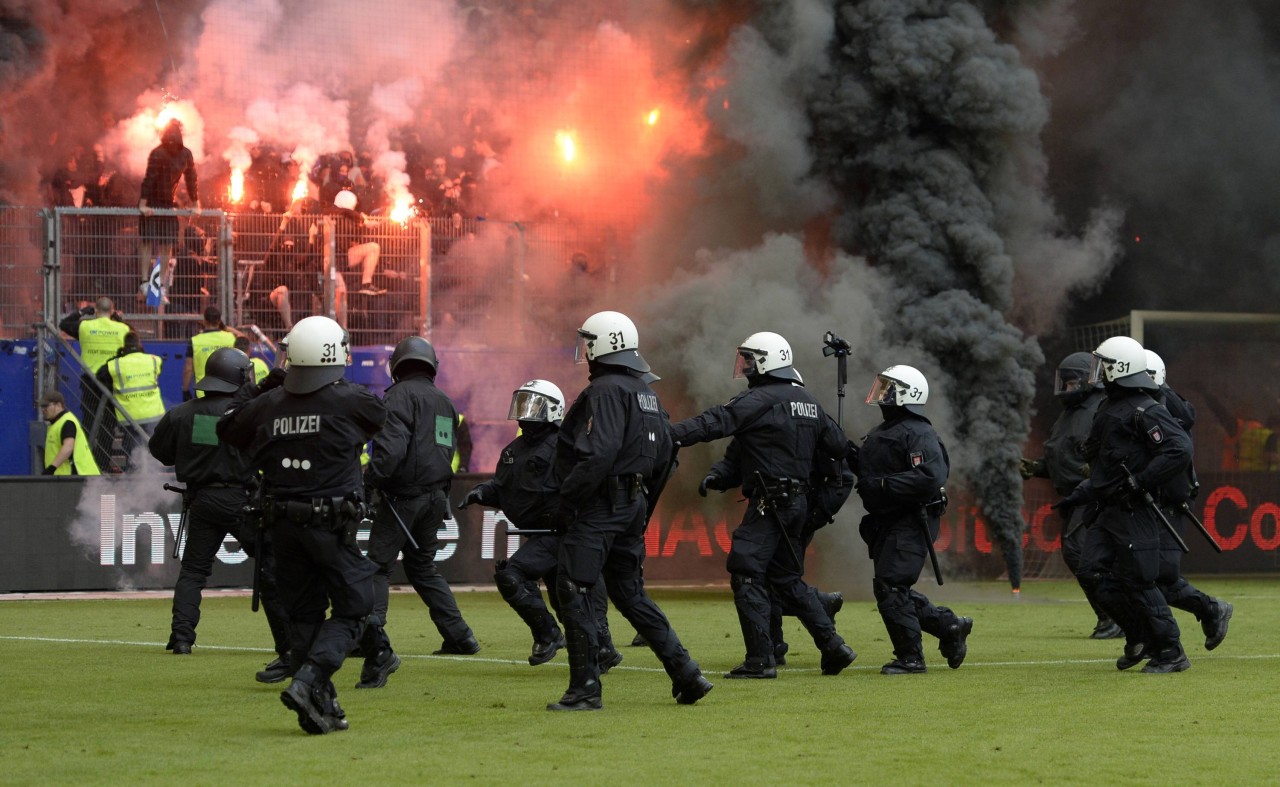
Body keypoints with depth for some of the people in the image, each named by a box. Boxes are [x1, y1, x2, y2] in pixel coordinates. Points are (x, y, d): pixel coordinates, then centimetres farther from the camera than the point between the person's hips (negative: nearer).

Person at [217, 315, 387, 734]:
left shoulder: (268, 404, 1)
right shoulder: (349, 401, -10)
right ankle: (309, 682, -15)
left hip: (284, 524, 5)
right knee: (351, 609, 5)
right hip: (332, 524, -4)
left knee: (304, 613, 13)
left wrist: (261, 385, 27)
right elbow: (382, 414, 12)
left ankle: (320, 708, 12)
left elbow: (228, 428, 19)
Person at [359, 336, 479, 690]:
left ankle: (376, 644, -23)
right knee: (423, 566, 23)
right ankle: (458, 635, 23)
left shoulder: (401, 395, -9)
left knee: (376, 566, -7)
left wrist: (370, 480, -20)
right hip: (436, 497, 7)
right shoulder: (445, 403, 16)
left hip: (404, 497, -7)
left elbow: (391, 445, -22)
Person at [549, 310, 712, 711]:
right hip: (634, 506, 9)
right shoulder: (646, 393, 16)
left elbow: (598, 455, -25)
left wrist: (567, 499, -18)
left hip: (599, 507, -9)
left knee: (573, 590, -4)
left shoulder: (606, 391, -14)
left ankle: (585, 689, -6)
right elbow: (665, 455, 20)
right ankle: (686, 674, 11)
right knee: (629, 592, 16)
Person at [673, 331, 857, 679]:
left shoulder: (760, 400, -12)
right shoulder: (807, 401, 15)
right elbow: (838, 445, 21)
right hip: (799, 502, 9)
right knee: (787, 578, 18)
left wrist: (668, 436, -29)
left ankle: (760, 660, -10)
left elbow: (715, 423, -23)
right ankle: (833, 645, 15)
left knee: (746, 575, -6)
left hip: (769, 504, -9)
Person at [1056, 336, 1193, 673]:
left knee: (1138, 581, -8)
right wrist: (1079, 495, 23)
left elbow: (1180, 449, -24)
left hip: (1136, 511, -9)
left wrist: (1140, 482, -23)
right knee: (1094, 571, 1)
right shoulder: (1109, 410, 17)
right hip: (1110, 509, 9)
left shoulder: (1145, 411, -13)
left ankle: (1172, 653, 2)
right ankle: (1139, 637, 12)